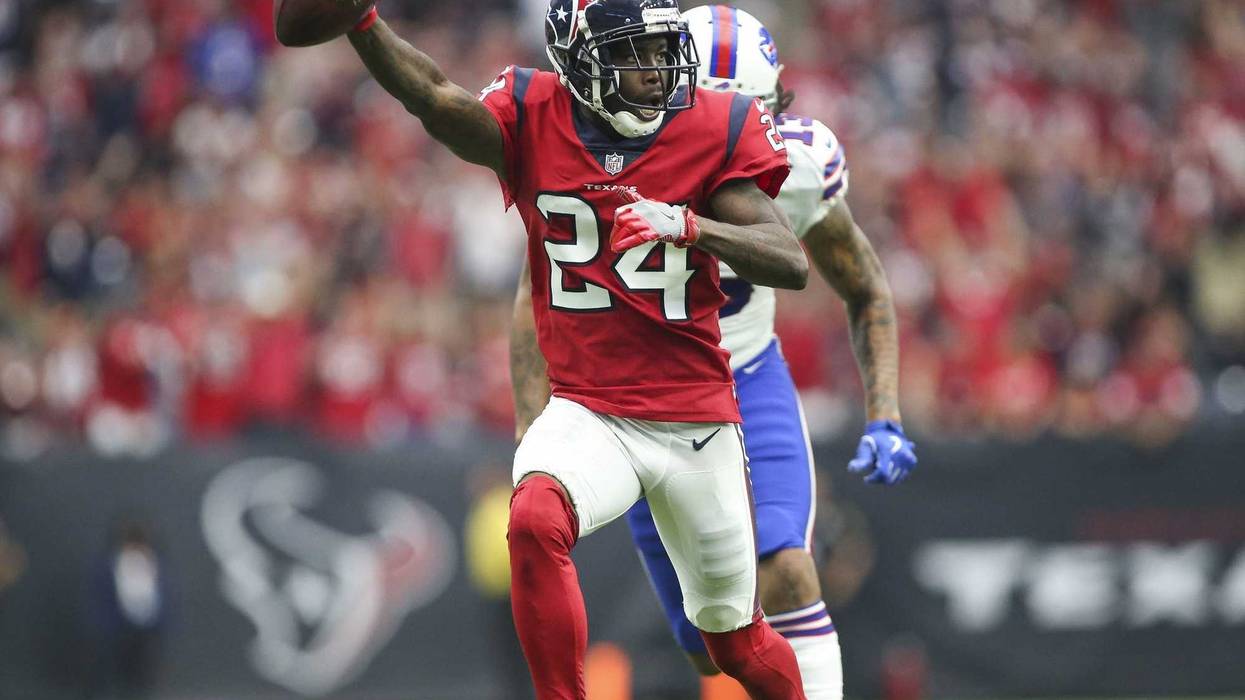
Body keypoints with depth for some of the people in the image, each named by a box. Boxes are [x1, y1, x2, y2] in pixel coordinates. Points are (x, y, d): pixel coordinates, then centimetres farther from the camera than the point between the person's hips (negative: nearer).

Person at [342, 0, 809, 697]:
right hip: (588, 411, 0)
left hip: (698, 425, 1)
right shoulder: (534, 121, -6)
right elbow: (434, 93, -25)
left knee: (738, 640, 12)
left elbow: (792, 264, -14)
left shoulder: (716, 131, -6)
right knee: (536, 519, -33)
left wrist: (689, 225, -31)